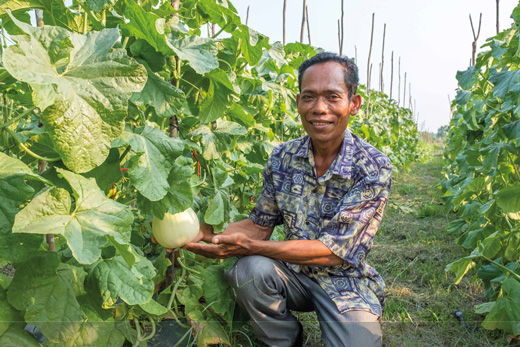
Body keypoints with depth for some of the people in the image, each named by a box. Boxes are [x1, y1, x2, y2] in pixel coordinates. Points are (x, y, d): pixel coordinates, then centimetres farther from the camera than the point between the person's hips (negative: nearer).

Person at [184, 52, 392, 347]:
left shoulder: (374, 168, -18)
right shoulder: (283, 158, -6)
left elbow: (334, 251, -22)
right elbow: (260, 226, 1)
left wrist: (247, 246, -28)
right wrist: (208, 235, -18)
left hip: (347, 281, -2)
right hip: (295, 271, 3)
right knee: (250, 270, -25)